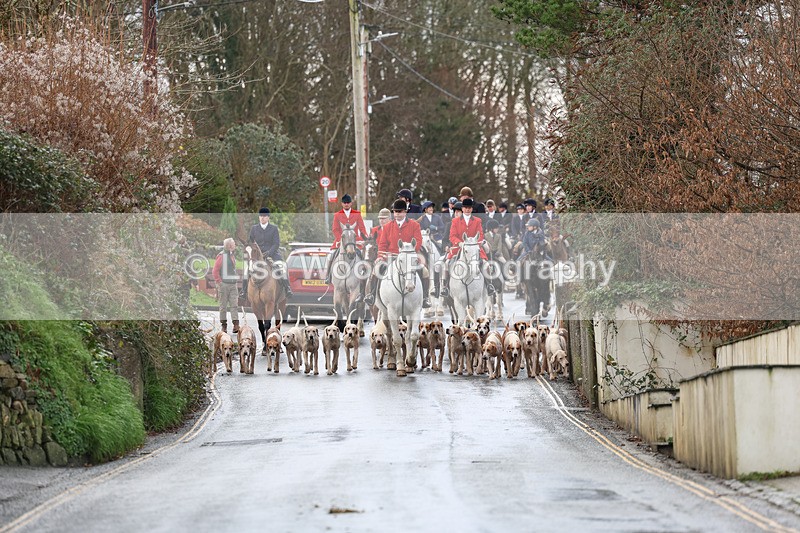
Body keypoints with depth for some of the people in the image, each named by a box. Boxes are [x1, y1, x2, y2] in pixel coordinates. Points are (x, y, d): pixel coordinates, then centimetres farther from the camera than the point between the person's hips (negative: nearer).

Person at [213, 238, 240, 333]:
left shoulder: (233, 256, 14)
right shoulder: (222, 256, -8)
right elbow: (215, 271, -11)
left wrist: (235, 280, 14)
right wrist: (219, 282, -14)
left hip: (233, 284, 6)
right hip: (224, 284, -6)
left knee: (234, 305, -4)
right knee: (223, 306, 2)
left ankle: (236, 325, -11)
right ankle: (224, 325, 9)